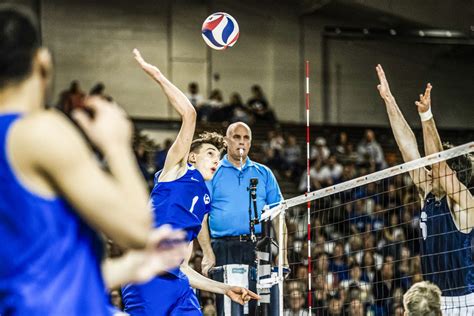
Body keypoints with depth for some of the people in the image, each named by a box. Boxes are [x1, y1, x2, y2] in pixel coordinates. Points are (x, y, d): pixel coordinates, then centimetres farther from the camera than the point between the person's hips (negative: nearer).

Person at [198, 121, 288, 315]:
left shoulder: (264, 174, 16)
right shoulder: (212, 174, 9)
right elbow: (201, 217, 2)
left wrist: (283, 253, 3)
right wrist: (208, 254, -10)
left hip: (258, 249, 2)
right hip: (224, 249, -2)